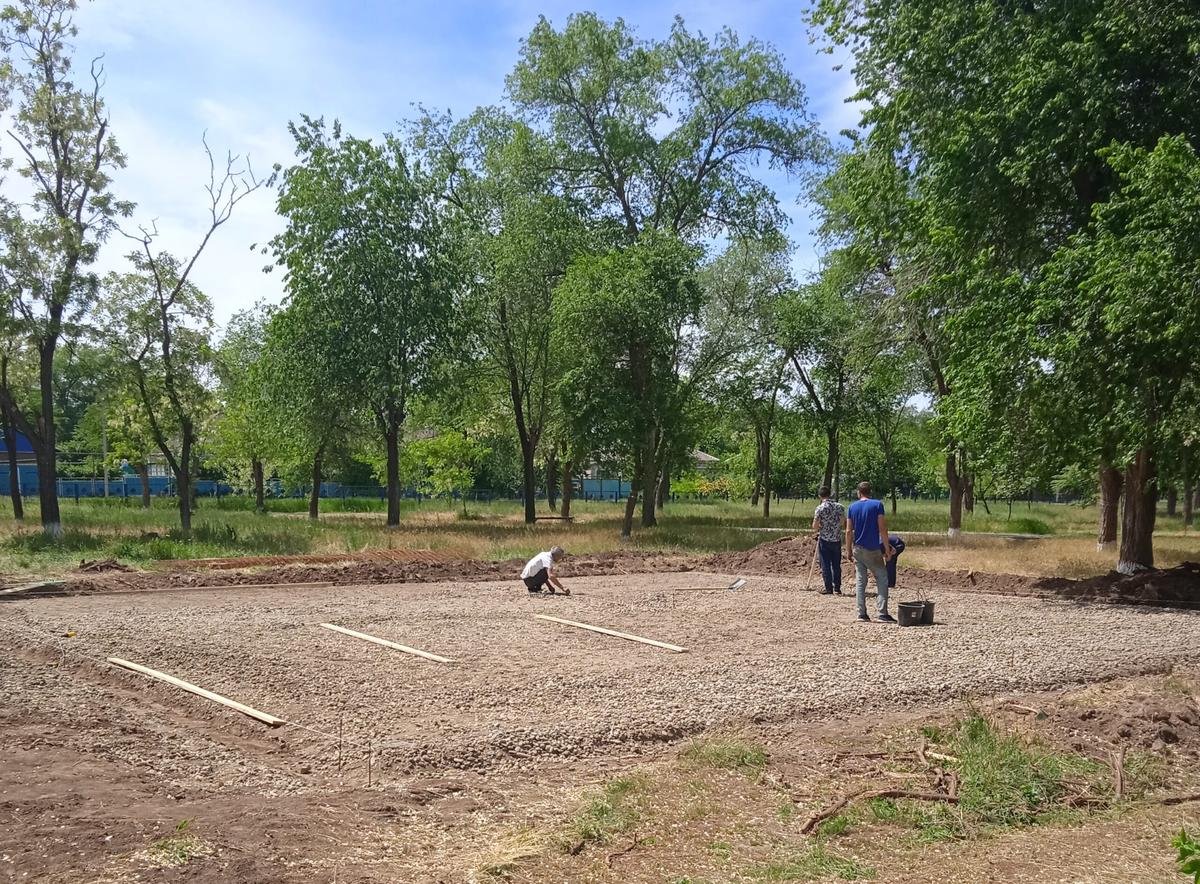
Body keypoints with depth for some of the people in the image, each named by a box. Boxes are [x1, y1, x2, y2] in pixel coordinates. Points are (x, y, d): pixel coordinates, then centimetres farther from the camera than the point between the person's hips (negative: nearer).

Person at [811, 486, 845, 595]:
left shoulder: (820, 508, -11)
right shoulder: (840, 507, 1)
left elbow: (815, 527, -11)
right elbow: (844, 525, 5)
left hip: (824, 540, -4)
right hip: (837, 539, 4)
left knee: (826, 565, 3)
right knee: (836, 565, 9)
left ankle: (829, 588, 5)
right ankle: (837, 589, 10)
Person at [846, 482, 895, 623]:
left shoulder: (853, 507, 4)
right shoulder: (877, 504, -5)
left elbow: (848, 531, 3)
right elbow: (882, 529, -11)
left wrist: (848, 551, 9)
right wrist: (887, 548, -6)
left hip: (858, 549, 3)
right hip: (873, 550, -3)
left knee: (860, 581, 7)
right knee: (882, 579, 5)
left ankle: (862, 614, 4)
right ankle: (882, 613, -5)